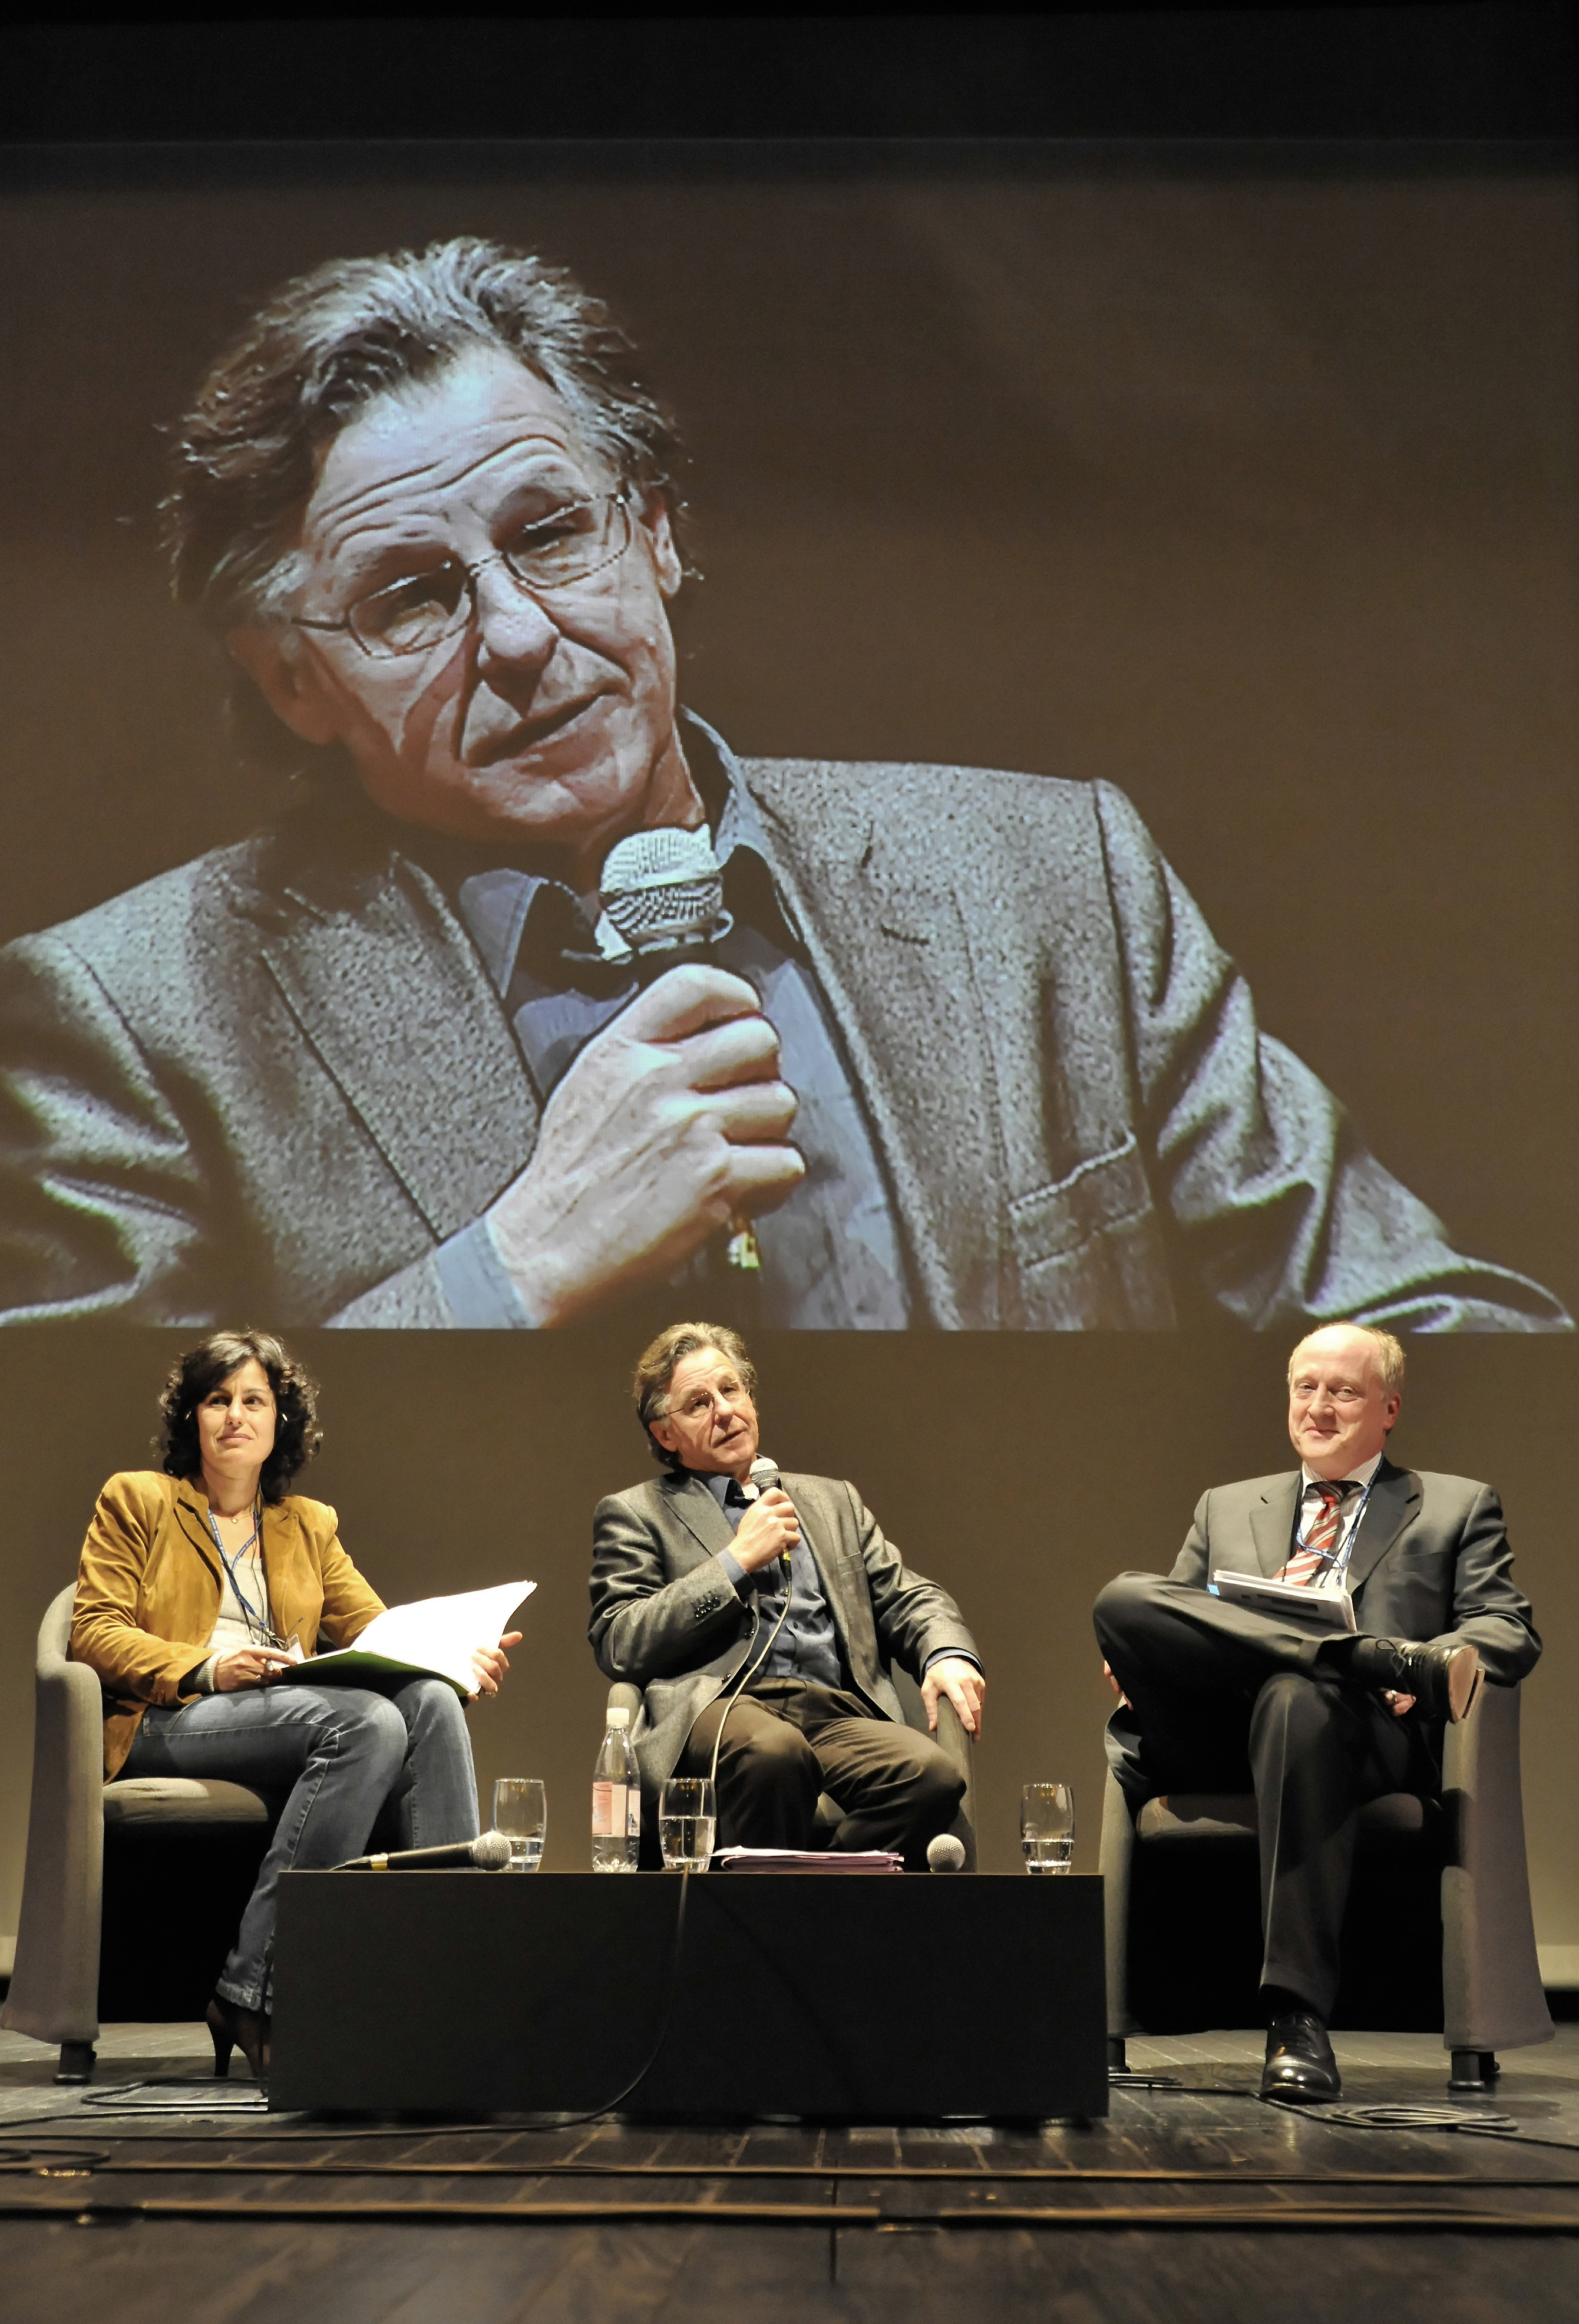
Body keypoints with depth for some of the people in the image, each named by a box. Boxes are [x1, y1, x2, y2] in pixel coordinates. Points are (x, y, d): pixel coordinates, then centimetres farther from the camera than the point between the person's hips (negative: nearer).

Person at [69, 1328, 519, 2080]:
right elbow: (93, 1633, 2)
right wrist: (206, 1670, -16)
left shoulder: (311, 1524, 26)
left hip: (298, 1720, 5)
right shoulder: (135, 1501, 13)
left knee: (431, 1701, -27)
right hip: (164, 1727, -5)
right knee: (366, 1721, -33)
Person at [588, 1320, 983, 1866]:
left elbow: (907, 1597, 24)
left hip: (839, 1712, 4)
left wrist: (948, 1654, 0)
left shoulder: (831, 1501, 31)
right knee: (772, 1750, -41)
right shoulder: (634, 1515, 17)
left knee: (932, 1775, -31)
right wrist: (738, 1560, 0)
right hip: (723, 1706, -4)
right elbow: (619, 1647, 3)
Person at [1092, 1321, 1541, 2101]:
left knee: (1297, 1700, -41)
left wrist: (1436, 1664, -13)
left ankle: (1297, 2022, -44)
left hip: (1369, 1727, -3)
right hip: (1221, 1731, 3)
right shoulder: (1226, 1508, 32)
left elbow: (1509, 1632, 10)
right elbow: (1173, 1618, 22)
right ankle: (1380, 1654, -31)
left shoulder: (1457, 1508, 24)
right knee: (1123, 1599, -25)